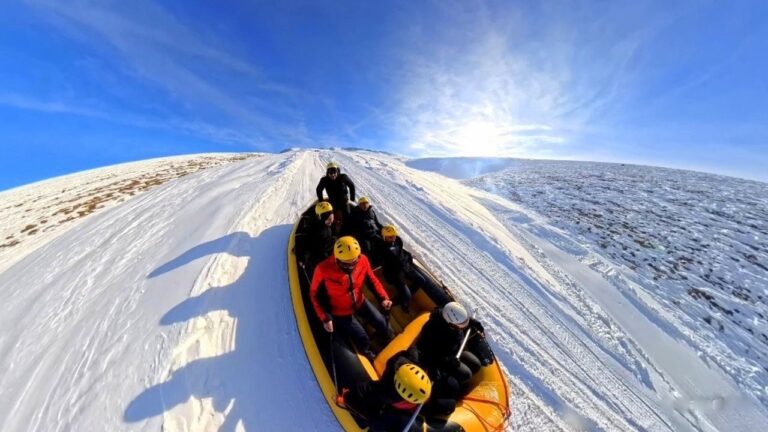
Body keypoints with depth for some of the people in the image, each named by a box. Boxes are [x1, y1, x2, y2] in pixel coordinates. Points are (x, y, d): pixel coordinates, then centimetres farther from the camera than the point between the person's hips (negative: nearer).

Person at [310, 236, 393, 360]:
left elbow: (372, 280, -8)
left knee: (382, 323, 10)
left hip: (360, 302, 3)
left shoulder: (362, 260, -25)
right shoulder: (323, 269, -33)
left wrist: (383, 297, -20)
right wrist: (325, 317, -21)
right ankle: (368, 354, 42)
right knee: (363, 340, 1)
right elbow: (314, 294, -17)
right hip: (341, 312, -3)